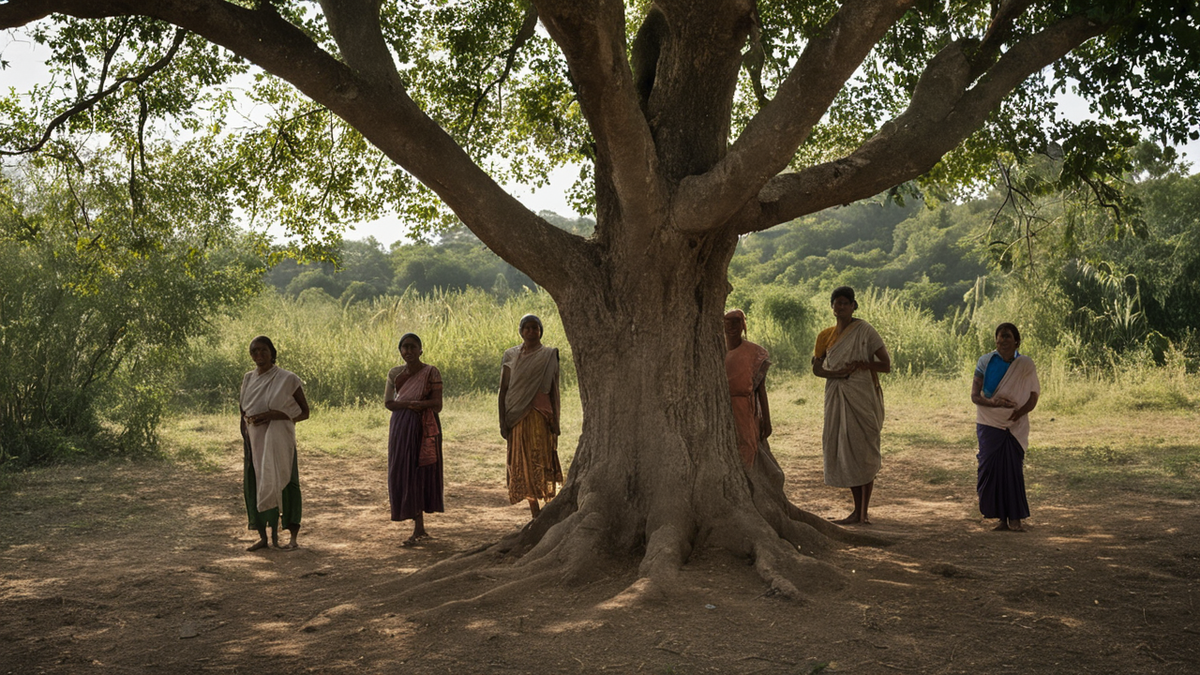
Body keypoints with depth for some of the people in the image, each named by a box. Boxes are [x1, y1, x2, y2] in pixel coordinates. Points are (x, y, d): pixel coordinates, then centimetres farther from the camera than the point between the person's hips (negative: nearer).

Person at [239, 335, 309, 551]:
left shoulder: (288, 379, -6)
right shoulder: (248, 379, 9)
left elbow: (304, 413, -5)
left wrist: (274, 415, -17)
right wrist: (247, 419, 1)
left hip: (279, 442, -5)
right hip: (254, 442, 5)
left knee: (281, 484, -6)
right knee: (253, 486, 2)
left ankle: (293, 537, 4)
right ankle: (262, 536, 12)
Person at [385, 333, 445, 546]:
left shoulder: (431, 373, -6)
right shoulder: (394, 373, 6)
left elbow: (437, 405, -9)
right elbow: (388, 403, 2)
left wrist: (419, 404, -25)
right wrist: (409, 404, -14)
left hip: (424, 428, -4)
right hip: (401, 428, 4)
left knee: (419, 474, -4)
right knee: (403, 475, 3)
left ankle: (418, 529, 0)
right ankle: (419, 527, 14)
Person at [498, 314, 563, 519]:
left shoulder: (548, 355, 3)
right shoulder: (510, 355, 10)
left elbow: (553, 389, 2)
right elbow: (504, 389, 10)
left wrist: (554, 420, -2)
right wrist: (503, 420, 5)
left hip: (539, 414, -3)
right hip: (516, 415, 3)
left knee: (541, 458, -9)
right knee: (523, 461, 5)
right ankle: (534, 508, 13)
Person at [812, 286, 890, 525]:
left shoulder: (864, 331, -5)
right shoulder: (826, 335, 10)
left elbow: (886, 365, -6)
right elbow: (817, 368, 10)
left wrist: (860, 364, -17)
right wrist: (836, 373, -9)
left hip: (861, 397, -5)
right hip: (837, 397, 5)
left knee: (863, 451, -4)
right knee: (844, 451, 7)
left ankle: (864, 512, 2)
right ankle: (858, 510, 16)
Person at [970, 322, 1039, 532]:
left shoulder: (1025, 365, 0)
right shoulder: (986, 362, 0)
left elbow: (1033, 399, -1)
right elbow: (974, 396, -4)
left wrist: (1018, 412, -18)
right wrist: (991, 402, -24)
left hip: (1015, 426, 0)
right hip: (989, 424, 0)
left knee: (1014, 469, -4)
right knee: (991, 469, -4)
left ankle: (1015, 518, 2)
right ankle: (1002, 518, 5)